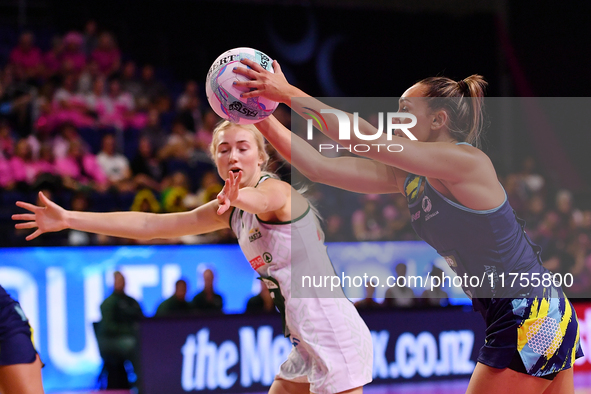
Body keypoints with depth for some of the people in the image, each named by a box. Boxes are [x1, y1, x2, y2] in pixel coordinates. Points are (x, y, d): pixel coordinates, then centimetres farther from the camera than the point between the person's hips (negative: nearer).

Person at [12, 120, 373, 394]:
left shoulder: (277, 189, -11)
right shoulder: (231, 212, 14)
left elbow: (264, 200, -38)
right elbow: (152, 225, 13)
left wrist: (237, 197, -63)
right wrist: (69, 219, 9)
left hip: (334, 333, -9)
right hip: (307, 342, 9)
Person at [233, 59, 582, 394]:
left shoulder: (467, 162, -16)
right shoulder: (406, 177, 9)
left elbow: (365, 138, -22)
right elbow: (320, 167, 4)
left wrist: (289, 93, -20)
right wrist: (263, 119, -1)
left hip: (533, 319, -9)